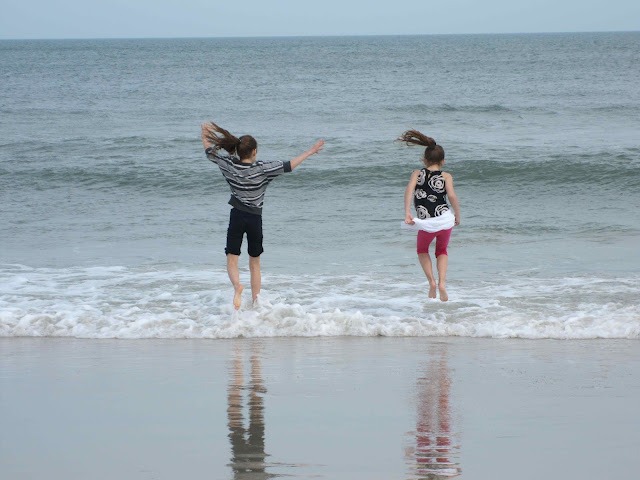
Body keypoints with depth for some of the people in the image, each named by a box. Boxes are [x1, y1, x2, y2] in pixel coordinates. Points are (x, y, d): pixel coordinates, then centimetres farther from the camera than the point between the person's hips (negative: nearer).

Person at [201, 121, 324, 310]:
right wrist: (310, 152, -1)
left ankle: (237, 285, -28)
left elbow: (209, 151, 9)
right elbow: (288, 166, -9)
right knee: (254, 263, 14)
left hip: (237, 217, 0)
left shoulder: (229, 164, -5)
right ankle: (256, 302, 11)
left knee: (232, 260, 3)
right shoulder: (262, 169, -12)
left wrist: (205, 133, 27)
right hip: (255, 218, 0)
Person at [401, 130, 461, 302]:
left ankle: (431, 282, 11)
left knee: (422, 251, 29)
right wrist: (457, 216, 1)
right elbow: (452, 195, -13)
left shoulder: (417, 174, 7)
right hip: (445, 220, 0)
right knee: (442, 251, 26)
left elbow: (409, 188, -12)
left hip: (426, 223, 0)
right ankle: (442, 283, 5)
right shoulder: (446, 176, 3)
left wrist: (407, 213, -18)